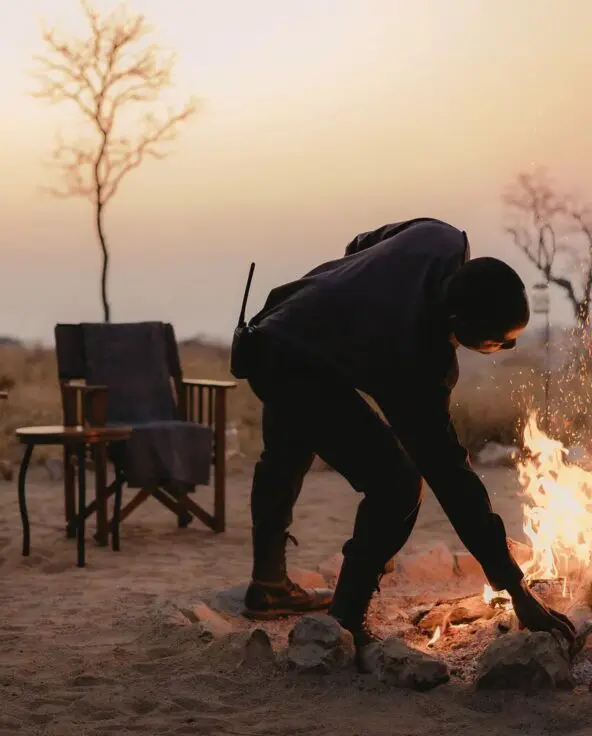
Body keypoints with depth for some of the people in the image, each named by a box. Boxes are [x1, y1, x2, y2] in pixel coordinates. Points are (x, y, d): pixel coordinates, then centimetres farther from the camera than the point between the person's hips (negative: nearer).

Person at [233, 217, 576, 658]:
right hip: (299, 371, -10)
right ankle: (344, 626, -11)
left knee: (286, 461, 29)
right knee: (395, 485, -20)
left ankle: (268, 585, 51)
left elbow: (362, 245, 3)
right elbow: (450, 477, -33)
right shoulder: (416, 363, -36)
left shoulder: (442, 241, -19)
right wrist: (516, 590, -32)